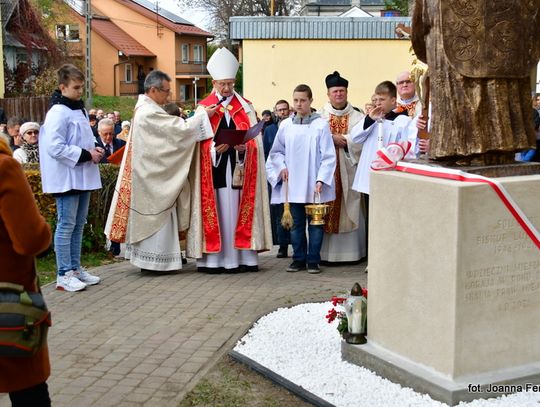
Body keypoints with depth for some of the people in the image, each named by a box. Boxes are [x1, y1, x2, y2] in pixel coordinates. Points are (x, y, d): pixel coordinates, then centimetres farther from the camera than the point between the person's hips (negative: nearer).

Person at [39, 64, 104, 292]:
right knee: (66, 225, -5)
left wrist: (94, 149, 5)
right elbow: (55, 148, -21)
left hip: (82, 176, 9)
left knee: (79, 224, 13)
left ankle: (75, 268, 22)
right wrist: (86, 154, -18)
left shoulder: (79, 109, 15)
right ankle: (64, 275, -1)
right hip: (66, 177, -9)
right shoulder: (58, 113, -14)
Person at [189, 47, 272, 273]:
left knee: (238, 209, 1)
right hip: (214, 169, -1)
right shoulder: (204, 108, 6)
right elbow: (200, 142, 1)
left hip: (239, 168, 1)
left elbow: (254, 140, 6)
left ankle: (240, 258, 5)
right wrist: (216, 149, -17)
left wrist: (243, 147, -15)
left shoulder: (245, 108, 12)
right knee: (215, 210, -2)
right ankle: (213, 259, 1)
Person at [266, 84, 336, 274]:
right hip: (293, 184, 3)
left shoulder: (321, 125, -6)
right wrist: (282, 167, -2)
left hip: (314, 185, -3)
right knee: (297, 223, 10)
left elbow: (328, 156, -6)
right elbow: (276, 152, 14)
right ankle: (299, 259, 20)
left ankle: (313, 260, 13)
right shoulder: (286, 125, 4)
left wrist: (321, 180, -12)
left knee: (315, 223, 4)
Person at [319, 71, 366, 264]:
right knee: (325, 209, -3)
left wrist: (340, 139, -12)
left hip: (349, 169, 1)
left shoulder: (357, 117, 9)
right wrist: (333, 139, -14)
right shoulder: (320, 116, 9)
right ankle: (325, 251, 1)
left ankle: (351, 251, 6)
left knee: (349, 209, 1)